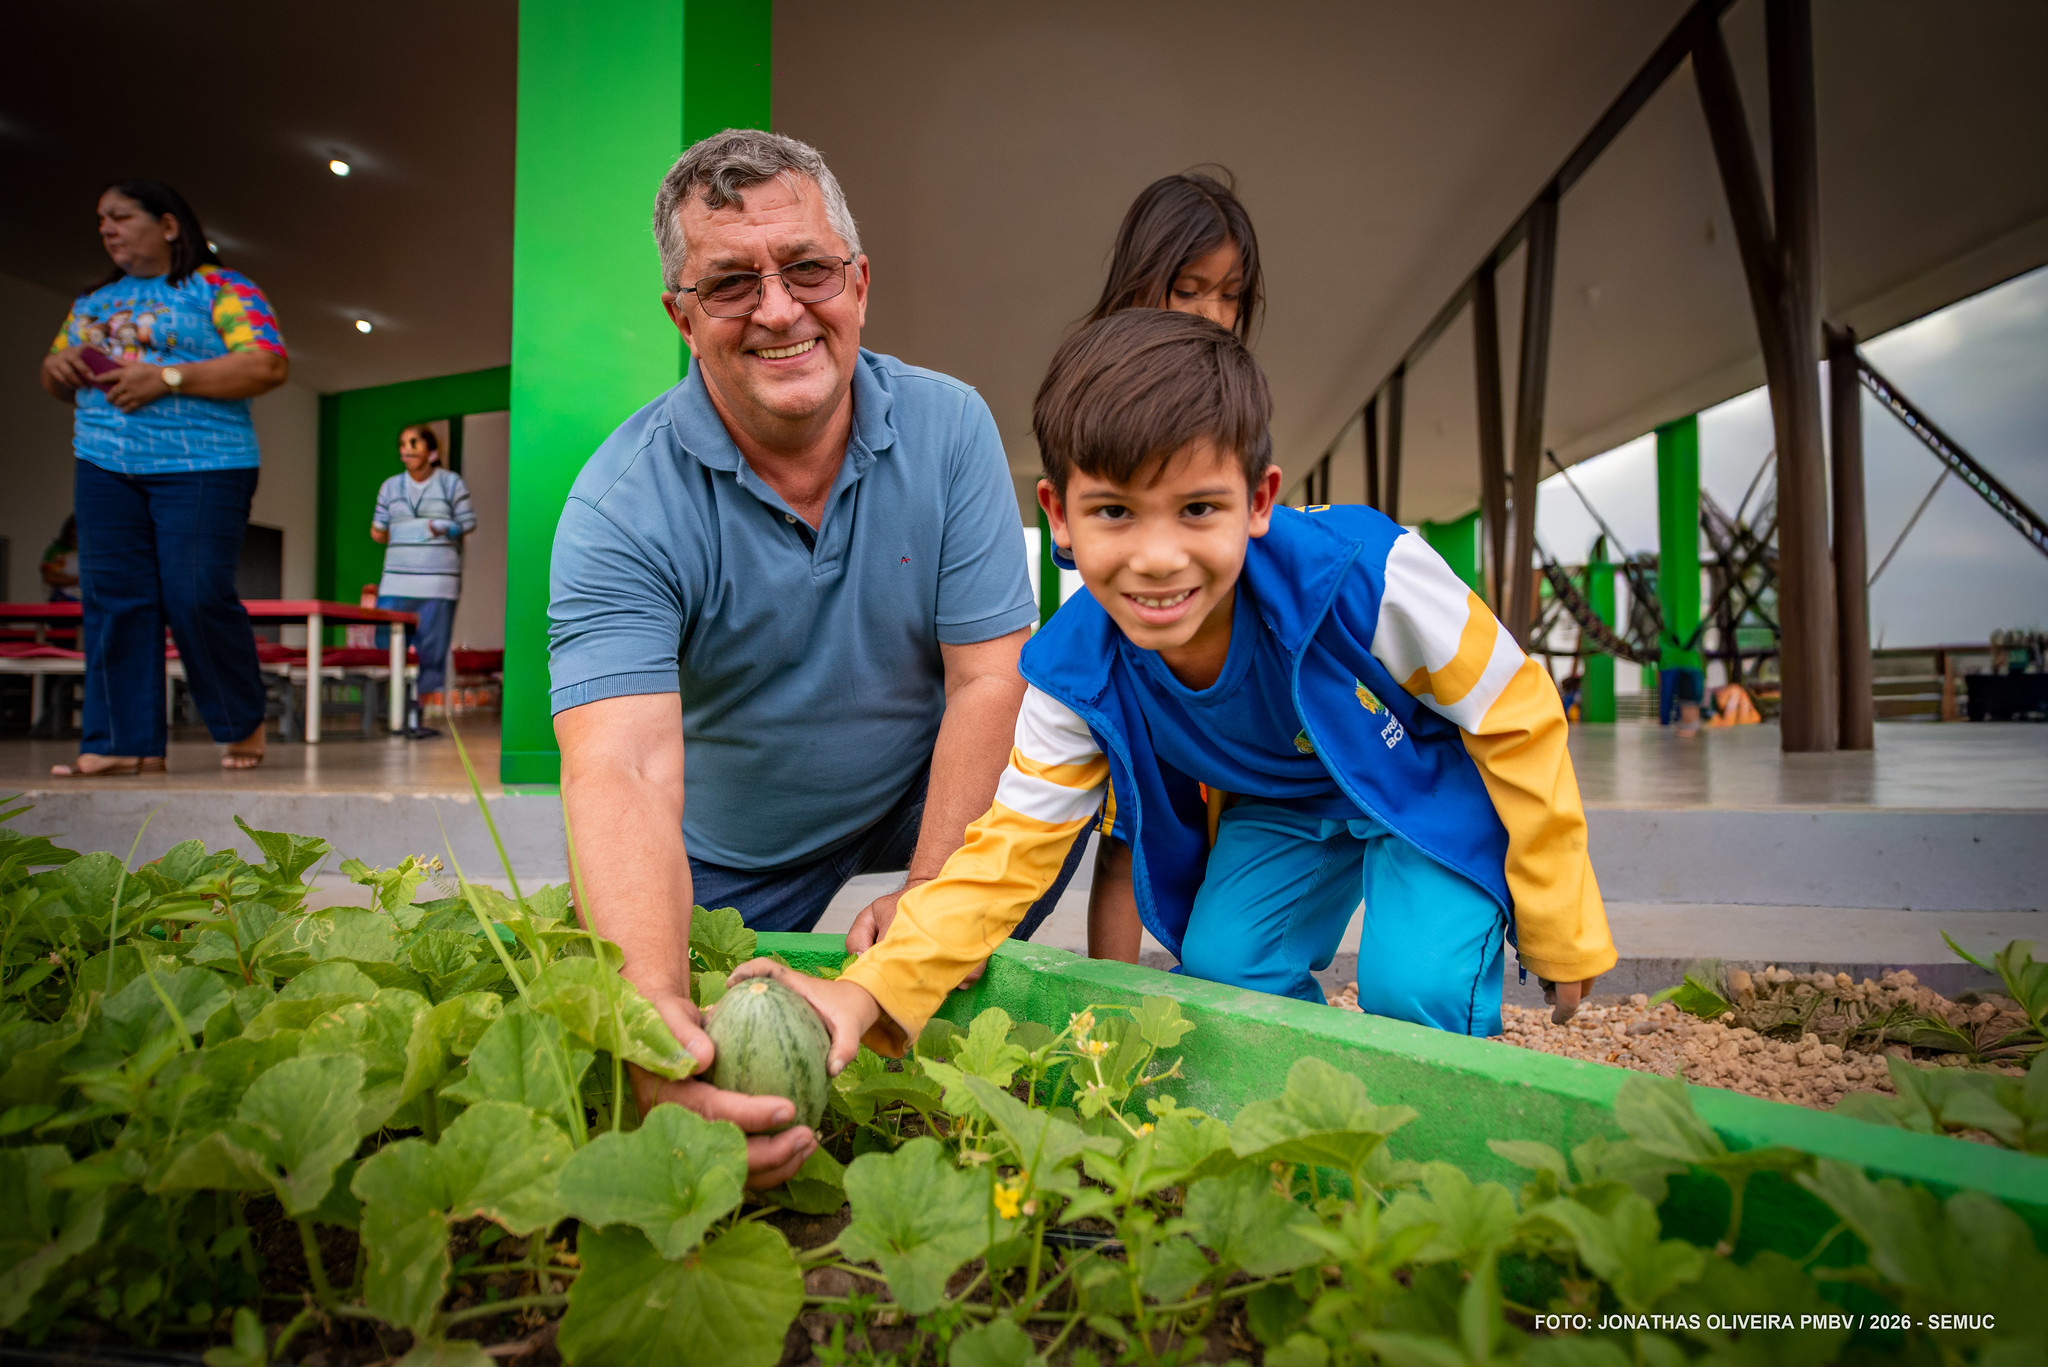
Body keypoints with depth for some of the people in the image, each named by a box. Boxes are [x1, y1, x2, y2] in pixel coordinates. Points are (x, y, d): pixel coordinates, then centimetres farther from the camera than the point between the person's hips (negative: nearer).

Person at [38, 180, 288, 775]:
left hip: (201, 465, -7)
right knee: (111, 599, 0)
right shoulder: (93, 300, 23)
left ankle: (244, 723, 8)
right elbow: (60, 376, 29)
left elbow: (269, 366, -13)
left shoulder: (221, 289, 1)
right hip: (104, 465, 7)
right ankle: (126, 741, 4)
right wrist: (56, 366, 5)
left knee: (198, 597, -12)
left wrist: (167, 377, -16)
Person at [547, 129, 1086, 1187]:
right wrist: (658, 1020, -51)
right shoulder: (623, 505, -22)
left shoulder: (948, 427, -16)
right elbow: (620, 770, -34)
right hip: (734, 849, 0)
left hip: (921, 794, 1)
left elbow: (989, 676, -18)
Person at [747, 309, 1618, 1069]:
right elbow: (1008, 849, -20)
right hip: (1278, 808, 4)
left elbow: (1514, 719, -21)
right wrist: (870, 993, -35)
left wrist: (1562, 930, -12)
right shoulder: (1075, 675, -25)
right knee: (1219, 974, -7)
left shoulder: (1367, 575, -37)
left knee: (1413, 991, -20)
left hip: (1432, 782, -3)